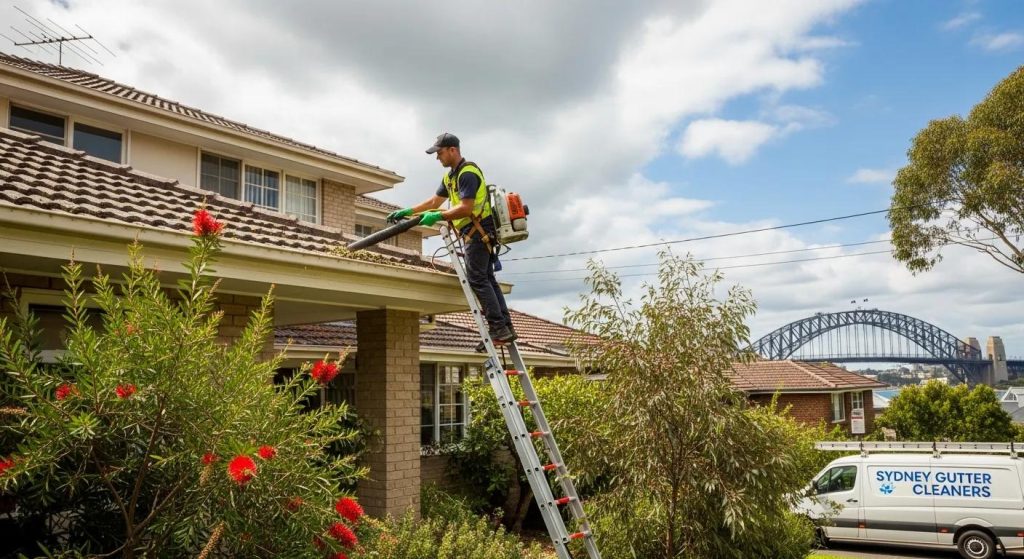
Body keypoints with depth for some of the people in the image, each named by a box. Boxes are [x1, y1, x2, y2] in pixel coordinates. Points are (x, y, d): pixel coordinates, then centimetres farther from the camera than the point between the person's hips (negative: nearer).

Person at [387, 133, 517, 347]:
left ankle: (499, 329, -14)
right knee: (487, 278, 7)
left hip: (478, 231, -10)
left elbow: (466, 208, -22)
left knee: (477, 279, -12)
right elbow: (434, 201, 25)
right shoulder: (450, 176, 19)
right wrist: (407, 212, 21)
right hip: (478, 233, 10)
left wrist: (438, 216, -21)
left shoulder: (468, 173, -14)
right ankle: (506, 327, 7)